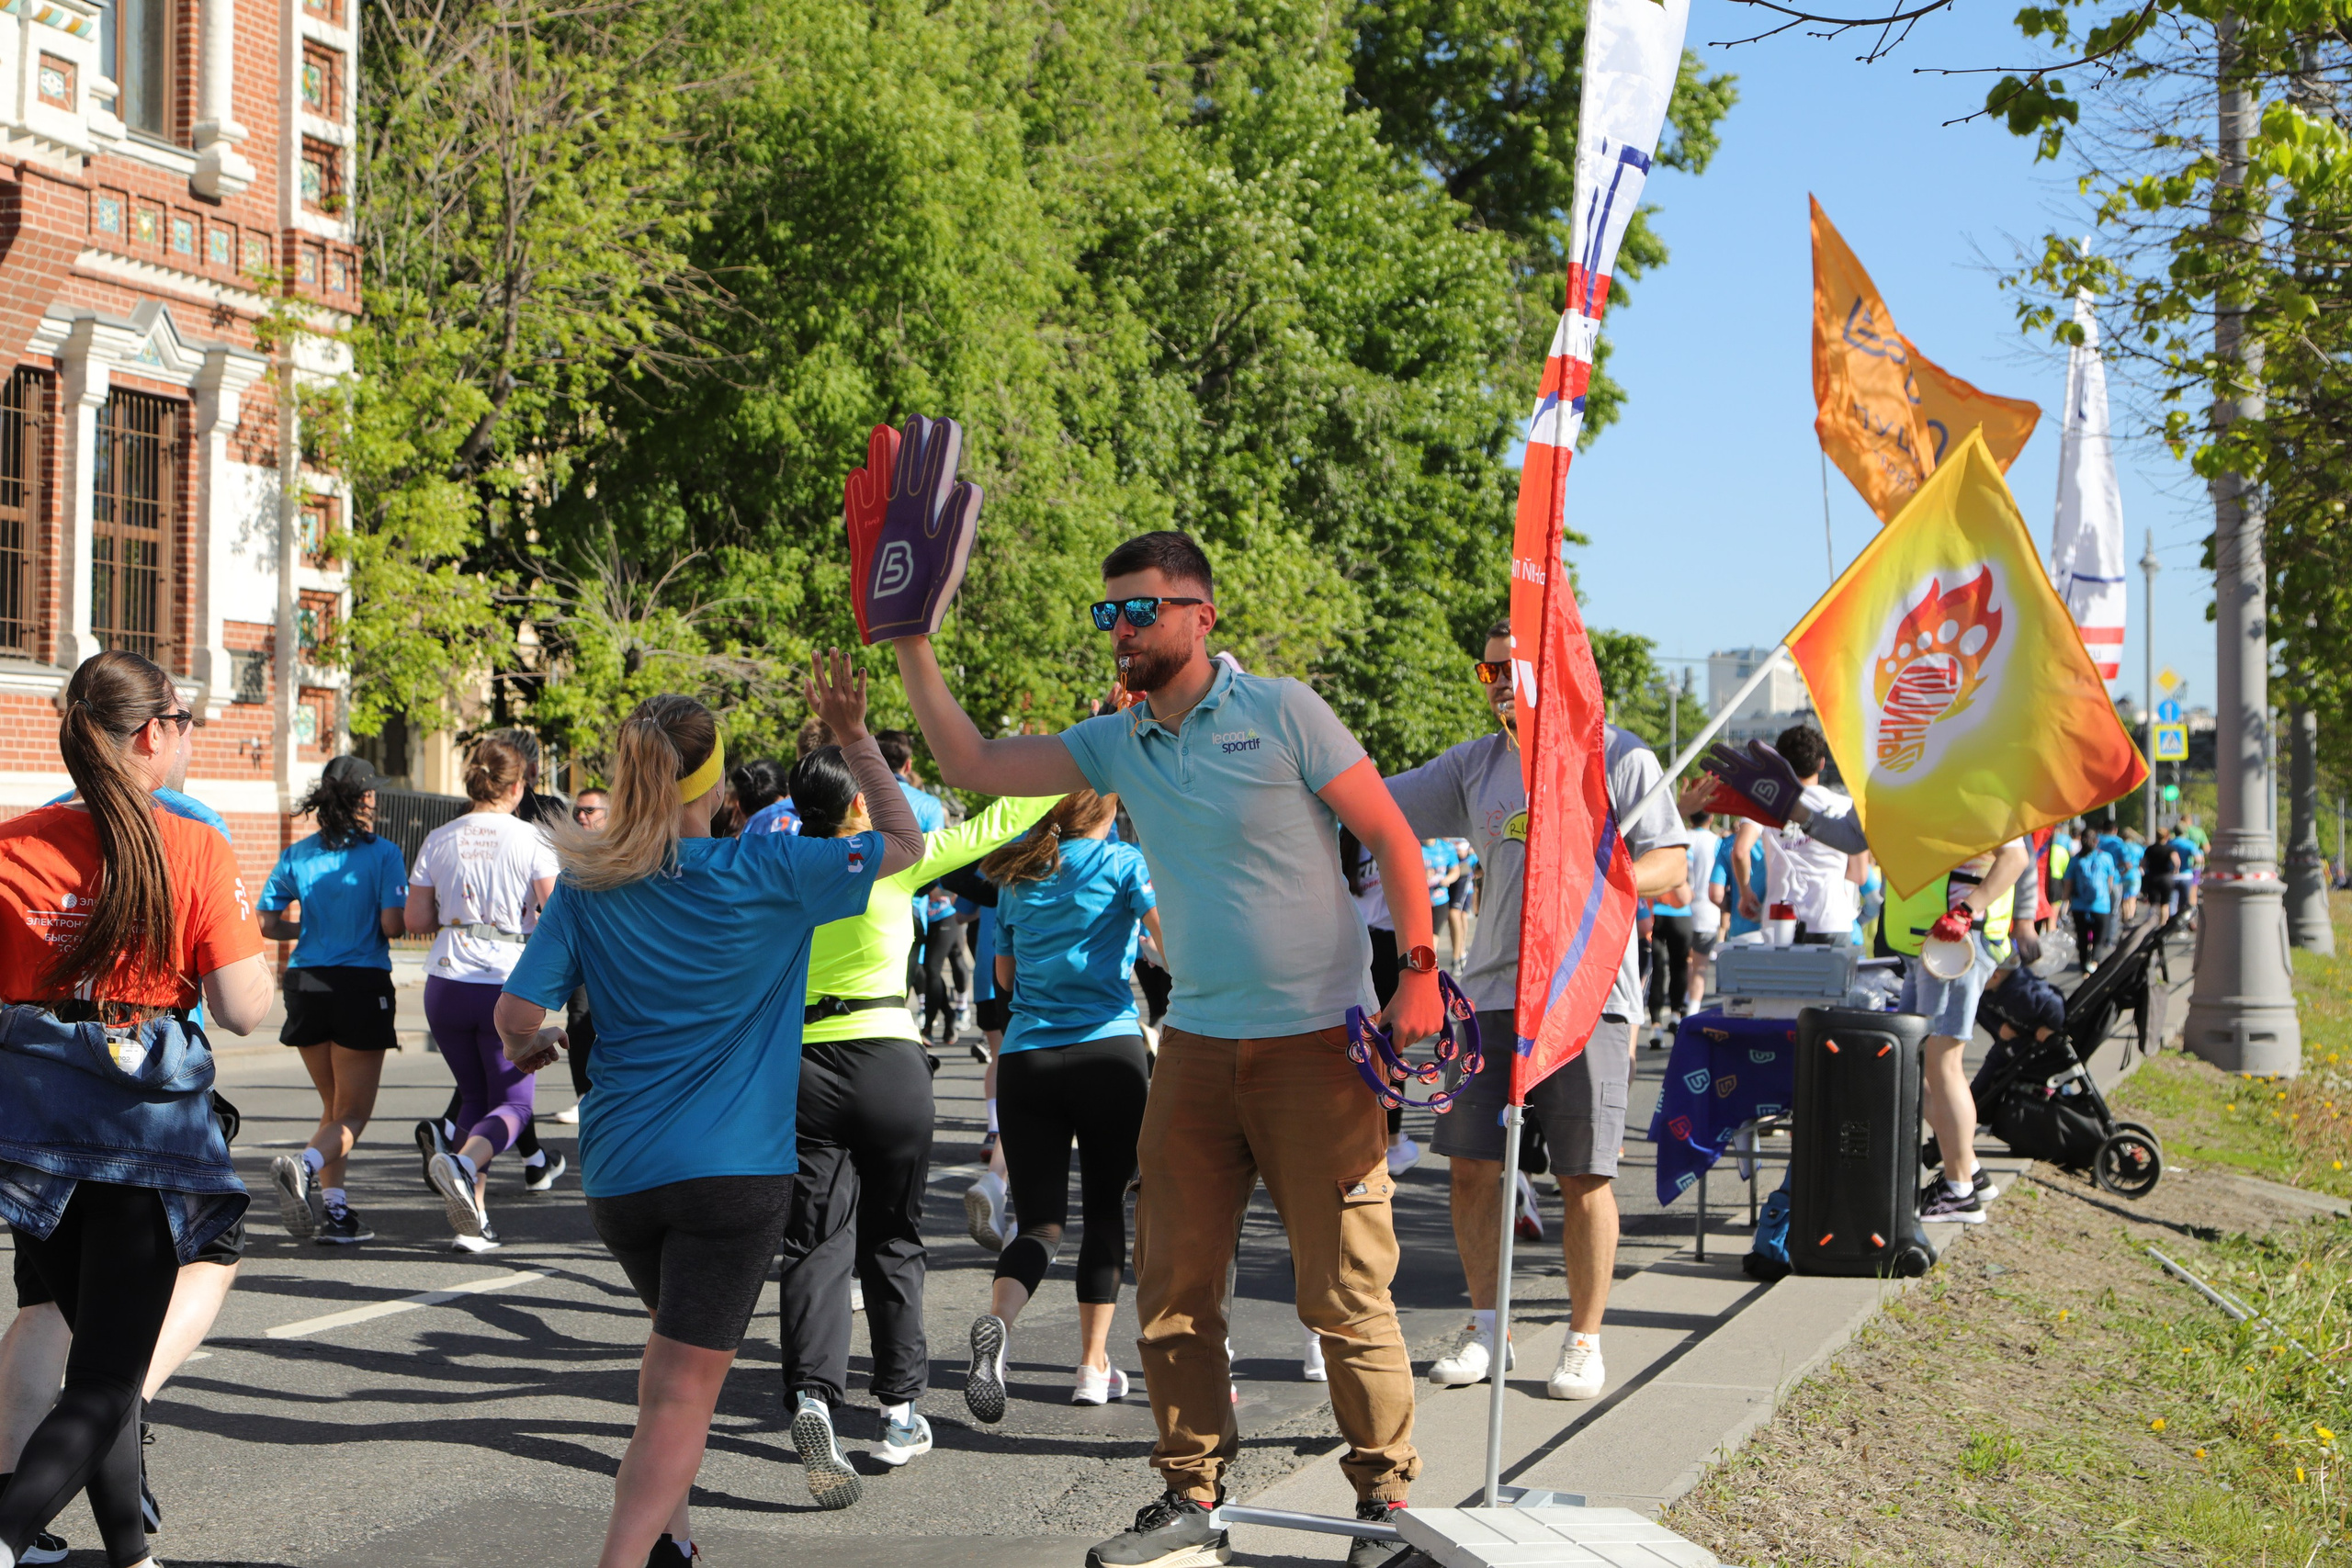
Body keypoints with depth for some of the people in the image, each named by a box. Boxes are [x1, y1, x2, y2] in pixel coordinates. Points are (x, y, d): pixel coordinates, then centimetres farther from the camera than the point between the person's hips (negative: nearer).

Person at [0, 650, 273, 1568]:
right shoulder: (197, 852, -9)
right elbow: (244, 1011, -10)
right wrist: (253, 947, 8)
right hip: (146, 1113, -4)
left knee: (97, 1344, 22)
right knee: (110, 1374, 3)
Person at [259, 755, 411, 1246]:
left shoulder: (296, 855, 5)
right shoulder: (382, 853, -7)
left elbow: (268, 924, 2)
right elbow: (391, 924, -15)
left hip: (306, 983, 5)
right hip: (361, 984, -5)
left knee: (334, 1106, 19)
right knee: (354, 1112, 3)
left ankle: (336, 1208, 12)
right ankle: (304, 1166, -26)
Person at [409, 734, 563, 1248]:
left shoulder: (438, 841, 3)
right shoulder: (530, 841, -6)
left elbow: (416, 922, 4)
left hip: (446, 984, 3)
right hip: (507, 984, -3)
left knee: (474, 1094, 17)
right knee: (512, 1102, 7)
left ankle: (474, 1217, 5)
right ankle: (463, 1161, -24)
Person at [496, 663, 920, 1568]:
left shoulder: (588, 886, 0)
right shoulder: (765, 874, -7)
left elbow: (517, 1012, -4)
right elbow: (904, 842, 3)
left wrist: (531, 1047, 18)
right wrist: (854, 738, 5)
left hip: (618, 1173, 4)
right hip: (731, 1170, -4)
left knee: (675, 1341, 28)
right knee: (685, 1388, -3)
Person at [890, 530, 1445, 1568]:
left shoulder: (1279, 712, -6)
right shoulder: (1117, 742, 9)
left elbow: (1392, 837, -5)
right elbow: (972, 764, 7)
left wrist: (1418, 970, -14)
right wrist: (910, 643, 0)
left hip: (1318, 1042, -5)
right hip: (1196, 1044, 5)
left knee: (1345, 1289, -1)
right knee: (1173, 1284, 6)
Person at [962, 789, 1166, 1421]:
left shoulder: (1017, 878, 14)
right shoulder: (1123, 864, 1)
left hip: (1025, 1058, 3)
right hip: (1109, 1050, -3)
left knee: (1041, 1221, 2)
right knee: (1105, 1206, 13)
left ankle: (996, 1319, -28)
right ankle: (1094, 1364, 14)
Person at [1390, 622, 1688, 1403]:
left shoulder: (1617, 757, 0)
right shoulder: (1473, 765, 13)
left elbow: (1673, 864, -3)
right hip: (1490, 988, 4)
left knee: (1584, 1175, -1)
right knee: (1469, 1162, 4)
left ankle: (1585, 1340, 13)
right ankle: (1483, 1327, 20)